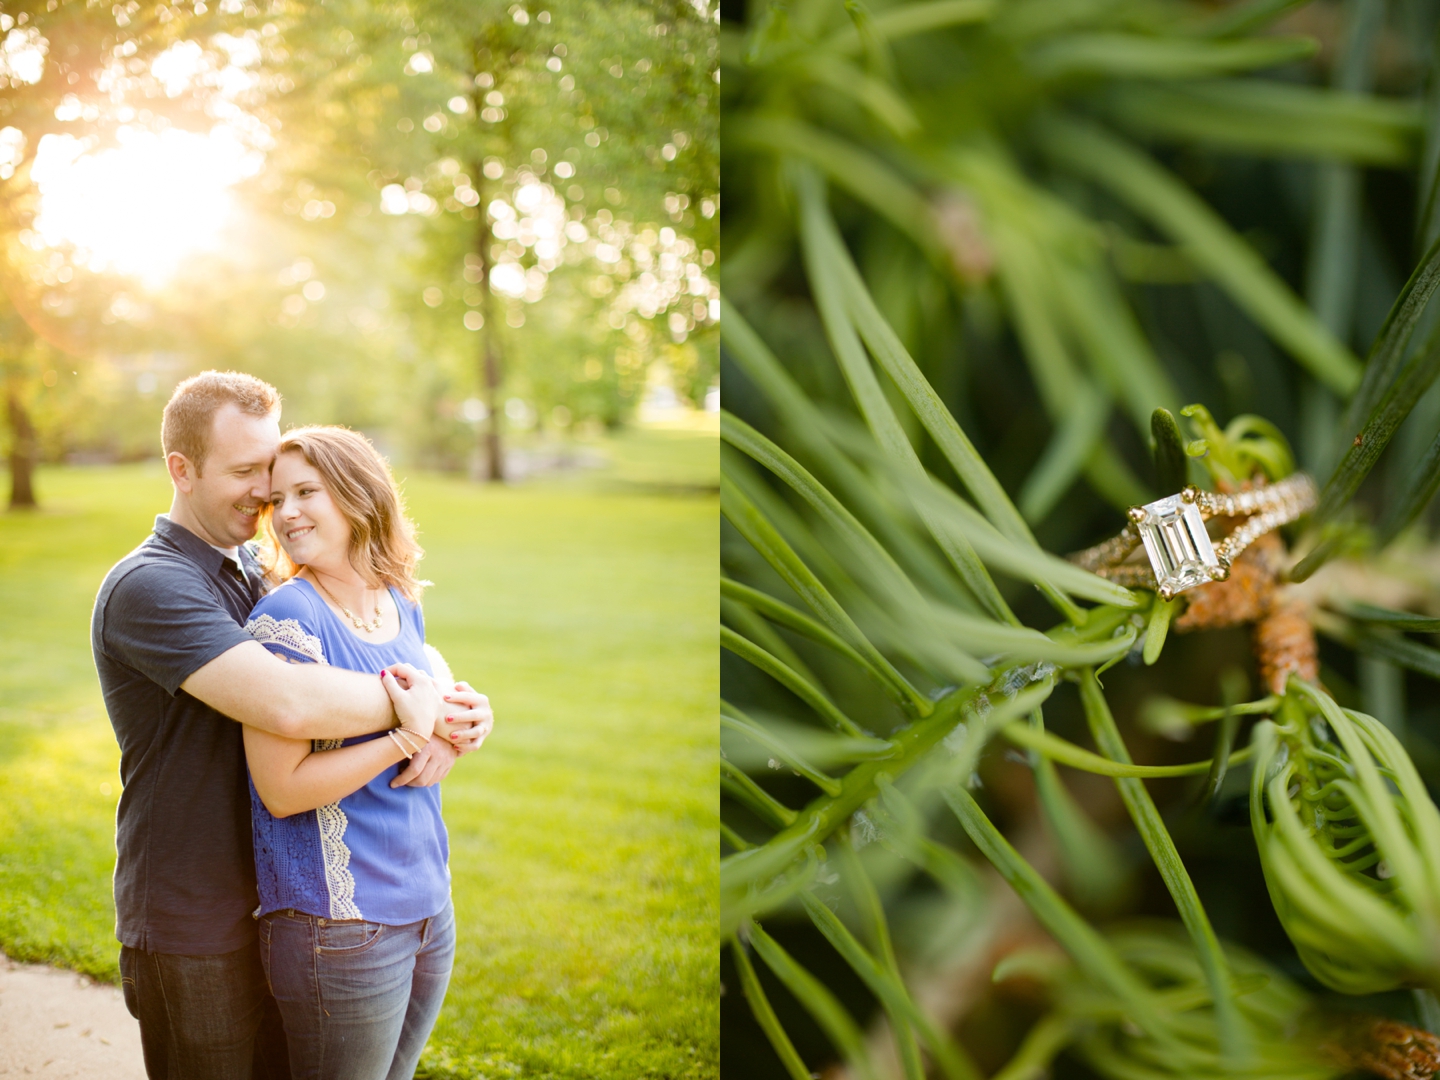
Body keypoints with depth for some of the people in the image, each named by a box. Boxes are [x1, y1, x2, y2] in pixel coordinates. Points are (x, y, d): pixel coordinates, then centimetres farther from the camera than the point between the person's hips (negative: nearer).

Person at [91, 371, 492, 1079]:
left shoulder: (253, 574, 10)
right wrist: (408, 704, -20)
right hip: (193, 936, -8)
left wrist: (454, 714, -15)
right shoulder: (148, 587, -19)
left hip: (270, 908, 8)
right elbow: (286, 703, -35)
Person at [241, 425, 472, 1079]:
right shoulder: (286, 619, -14)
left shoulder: (402, 606, 7)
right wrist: (407, 737, -20)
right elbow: (281, 788, -19)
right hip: (337, 922, -7)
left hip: (428, 904, 7)